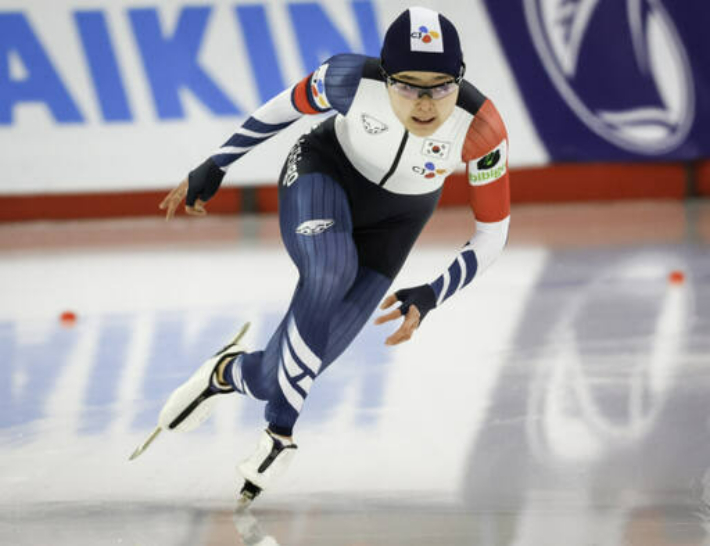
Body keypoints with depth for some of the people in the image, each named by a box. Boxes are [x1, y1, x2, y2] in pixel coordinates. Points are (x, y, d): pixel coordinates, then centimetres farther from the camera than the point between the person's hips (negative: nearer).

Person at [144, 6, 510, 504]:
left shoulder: (480, 129, -33)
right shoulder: (354, 80, -33)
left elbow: (493, 234, -20)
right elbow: (287, 106, -11)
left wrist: (433, 296, -32)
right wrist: (214, 168, -3)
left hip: (393, 218, 2)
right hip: (325, 170, -1)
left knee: (309, 355, -6)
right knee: (331, 272, -34)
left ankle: (234, 373, 29)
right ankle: (280, 429, -17)